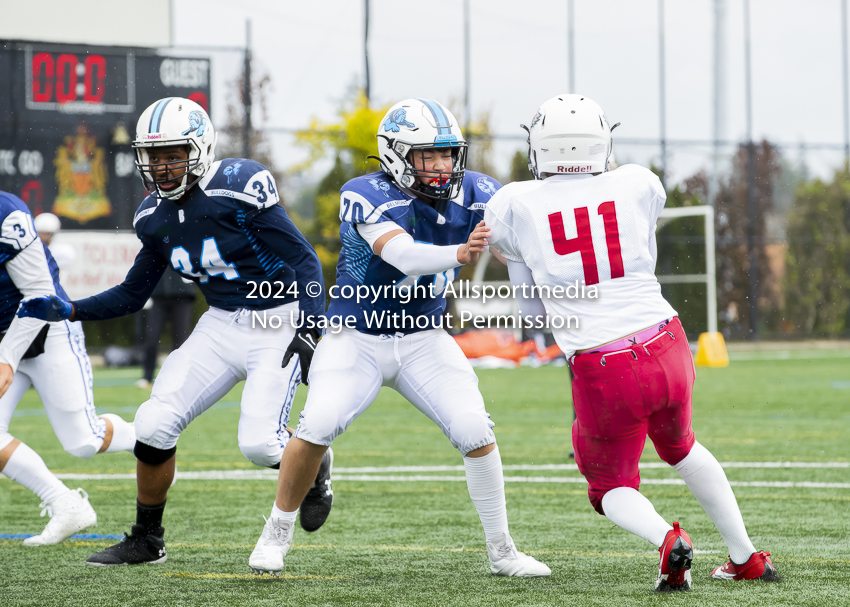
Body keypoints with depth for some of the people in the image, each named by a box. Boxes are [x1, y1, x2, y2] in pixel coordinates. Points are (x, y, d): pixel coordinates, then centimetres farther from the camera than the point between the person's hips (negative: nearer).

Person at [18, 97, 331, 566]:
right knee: (155, 424, -8)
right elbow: (133, 295, 14)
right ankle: (147, 540, 11)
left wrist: (309, 333, -23)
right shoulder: (155, 217, 2)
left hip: (278, 325, -6)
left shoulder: (239, 188, -20)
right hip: (220, 326, 6)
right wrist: (69, 311, 0)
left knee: (259, 443, -20)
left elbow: (304, 261, -16)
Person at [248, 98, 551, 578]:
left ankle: (502, 551, 5)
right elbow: (403, 255, -39)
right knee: (317, 427, -21)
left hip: (424, 340, 4)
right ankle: (277, 534, 2)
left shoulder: (473, 195, -8)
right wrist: (458, 254, -58)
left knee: (476, 433, -11)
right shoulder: (370, 197, -23)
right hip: (357, 337, -4)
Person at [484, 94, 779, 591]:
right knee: (680, 446, 33)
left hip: (603, 374, -3)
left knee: (611, 487, 20)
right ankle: (747, 558, 35)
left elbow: (532, 308, 12)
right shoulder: (638, 186, 3)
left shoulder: (515, 205, -1)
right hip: (667, 351, 3)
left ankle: (667, 539, -10)